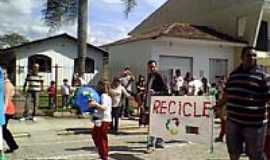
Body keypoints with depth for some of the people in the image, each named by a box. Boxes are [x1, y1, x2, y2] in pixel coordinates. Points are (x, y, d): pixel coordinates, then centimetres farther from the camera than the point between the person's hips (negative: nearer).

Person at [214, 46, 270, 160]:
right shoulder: (234, 74, 9)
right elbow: (227, 93, 21)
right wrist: (219, 105, 27)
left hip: (254, 123, -5)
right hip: (233, 121, 5)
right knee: (233, 151, 21)